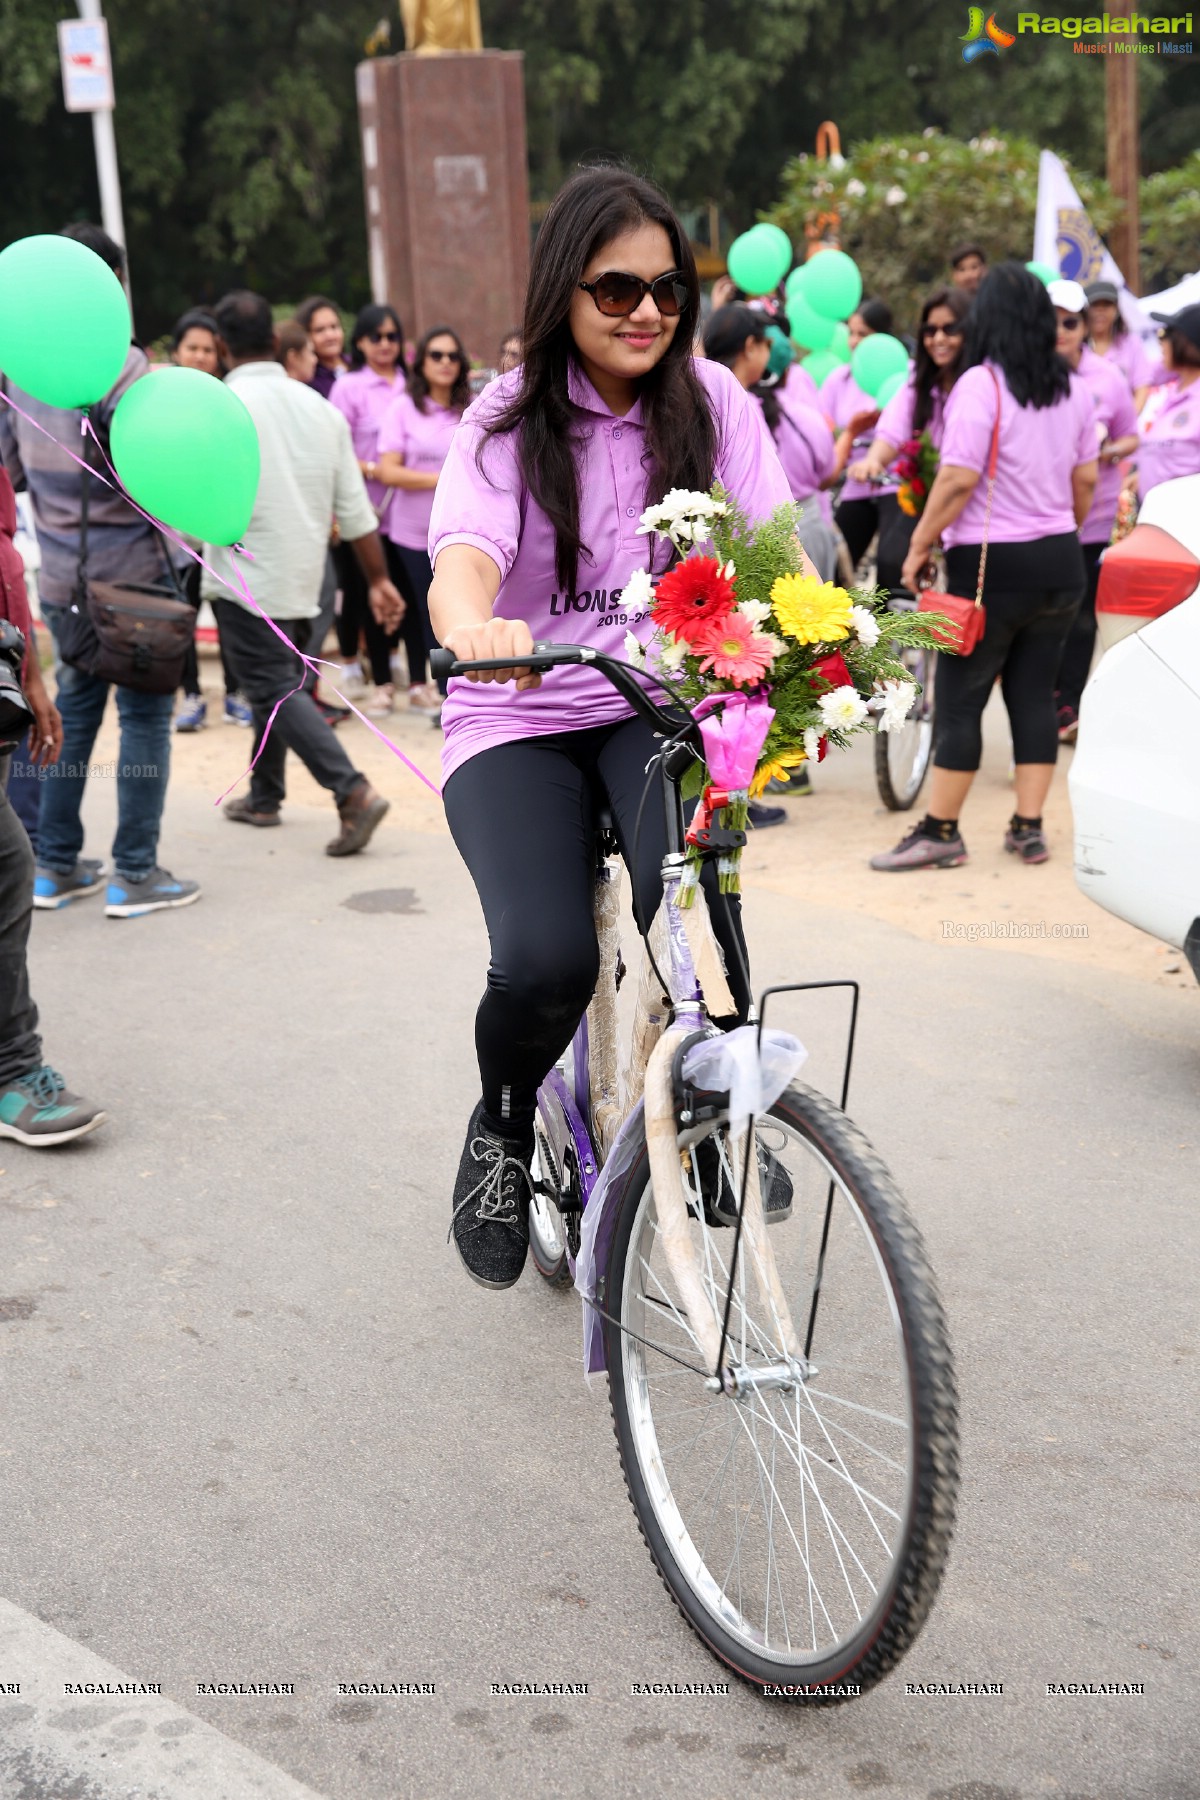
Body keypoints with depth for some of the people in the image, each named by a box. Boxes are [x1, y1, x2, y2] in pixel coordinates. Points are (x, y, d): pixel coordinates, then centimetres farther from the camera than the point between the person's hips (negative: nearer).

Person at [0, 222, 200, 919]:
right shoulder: (120, 363, -14)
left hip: (61, 570, 7)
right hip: (130, 563, -7)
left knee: (75, 708, 16)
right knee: (145, 714, 1)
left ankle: (56, 866, 20)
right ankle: (135, 874, 3)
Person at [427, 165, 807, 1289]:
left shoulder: (709, 400, 4)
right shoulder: (508, 421, -3)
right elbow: (462, 559, -21)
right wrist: (473, 629, -46)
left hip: (662, 703, 2)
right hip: (520, 723, -1)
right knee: (545, 961, -24)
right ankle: (502, 1129, 9)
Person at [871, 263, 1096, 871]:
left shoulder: (980, 384, -14)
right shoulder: (1073, 389, 7)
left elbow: (958, 480, -19)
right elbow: (1086, 480, 12)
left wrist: (918, 546, -10)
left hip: (992, 563, -6)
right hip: (1059, 561, 7)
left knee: (959, 700, 0)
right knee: (1034, 694, 10)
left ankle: (939, 833, 4)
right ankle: (1028, 827, 13)